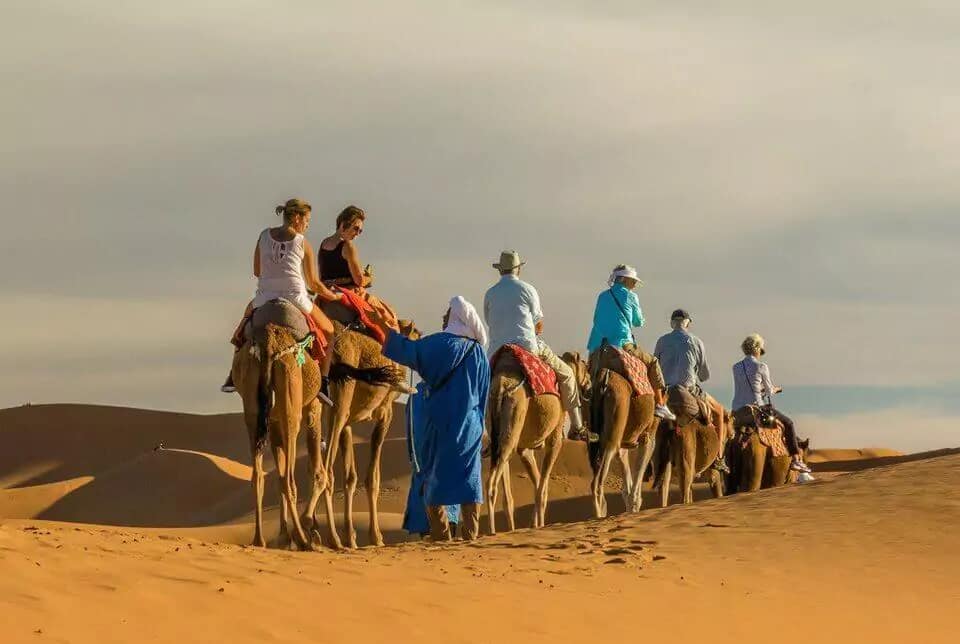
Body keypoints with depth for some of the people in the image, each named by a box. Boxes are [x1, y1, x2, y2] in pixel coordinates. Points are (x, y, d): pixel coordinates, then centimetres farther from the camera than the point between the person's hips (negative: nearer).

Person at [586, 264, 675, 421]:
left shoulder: (602, 296, 17)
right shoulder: (630, 296, 3)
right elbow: (639, 322, 12)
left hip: (597, 347, 5)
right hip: (622, 344, -5)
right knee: (652, 362, 11)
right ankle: (660, 404, 4)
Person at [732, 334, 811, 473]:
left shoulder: (736, 367, 9)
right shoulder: (761, 366, -6)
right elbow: (769, 390, 3)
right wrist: (775, 390, 27)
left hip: (738, 411, 5)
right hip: (757, 408, -5)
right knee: (788, 423, 12)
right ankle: (795, 459, 7)